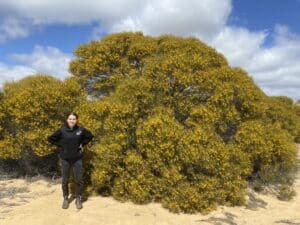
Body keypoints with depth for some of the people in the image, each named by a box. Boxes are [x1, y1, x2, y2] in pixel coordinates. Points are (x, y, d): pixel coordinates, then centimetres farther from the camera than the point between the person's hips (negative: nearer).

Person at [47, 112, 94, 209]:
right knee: (65, 180, 9)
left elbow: (90, 136, 9)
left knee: (79, 180, 4)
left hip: (77, 158, 1)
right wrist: (60, 145, -4)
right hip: (65, 158, 0)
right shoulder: (62, 130, -10)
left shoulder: (81, 130, -8)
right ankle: (65, 198, 28)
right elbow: (50, 138, 1)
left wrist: (82, 144, 0)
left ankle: (78, 199, 23)